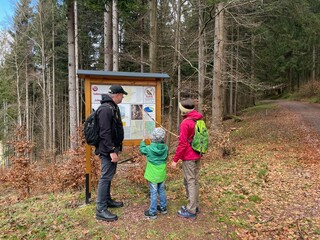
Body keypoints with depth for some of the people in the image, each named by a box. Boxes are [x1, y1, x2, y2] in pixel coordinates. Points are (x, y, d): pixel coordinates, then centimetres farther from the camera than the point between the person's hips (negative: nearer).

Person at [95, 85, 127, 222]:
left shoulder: (113, 107, 14)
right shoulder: (106, 109, -19)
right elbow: (104, 133, -24)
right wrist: (111, 151, -25)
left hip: (112, 148, 10)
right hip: (107, 150, -10)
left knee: (109, 175, 18)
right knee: (106, 177, -6)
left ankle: (107, 200, 33)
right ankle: (101, 210, 2)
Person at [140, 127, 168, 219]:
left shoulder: (149, 148, -17)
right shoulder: (165, 148, -8)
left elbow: (142, 149, 5)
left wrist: (142, 142, 21)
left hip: (153, 175, -4)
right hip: (162, 174, 4)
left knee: (153, 193, 3)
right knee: (161, 191, 19)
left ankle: (152, 212, 12)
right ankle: (163, 207, 34)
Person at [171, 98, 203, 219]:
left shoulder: (185, 123, -19)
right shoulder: (198, 120, 6)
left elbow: (182, 144, -20)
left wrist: (175, 159, -13)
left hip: (189, 158, -8)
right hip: (197, 156, 8)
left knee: (190, 182, 0)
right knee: (194, 181, 17)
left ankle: (191, 211, 10)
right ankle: (195, 205, 29)